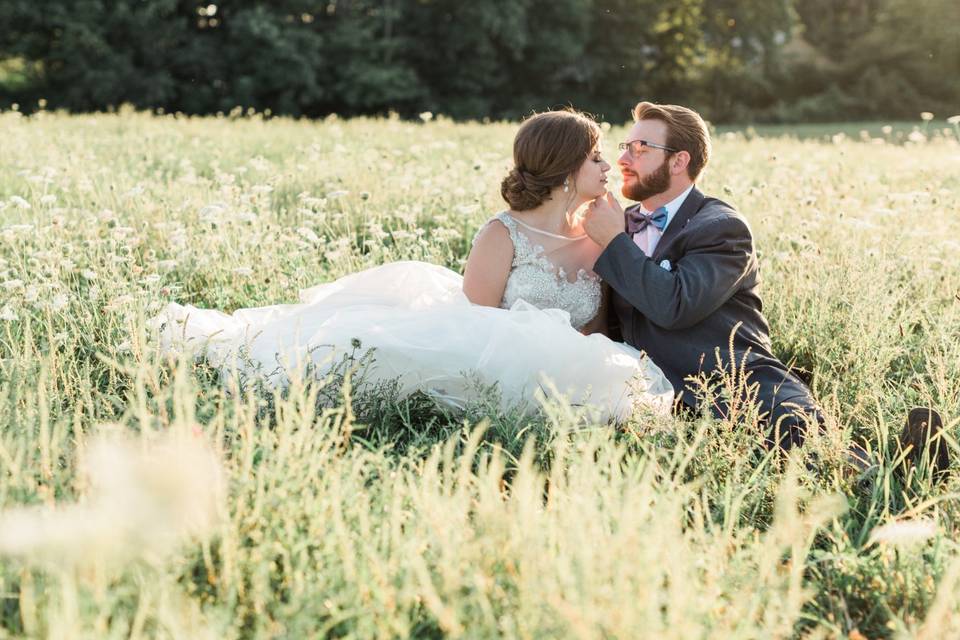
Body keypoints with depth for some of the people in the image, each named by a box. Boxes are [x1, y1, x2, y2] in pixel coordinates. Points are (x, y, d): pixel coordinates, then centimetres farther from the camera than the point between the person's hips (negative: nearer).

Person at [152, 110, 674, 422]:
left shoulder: (602, 242, 2)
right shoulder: (503, 235, -14)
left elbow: (600, 327, 7)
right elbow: (473, 326, -13)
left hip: (555, 375, 6)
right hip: (482, 362, -6)